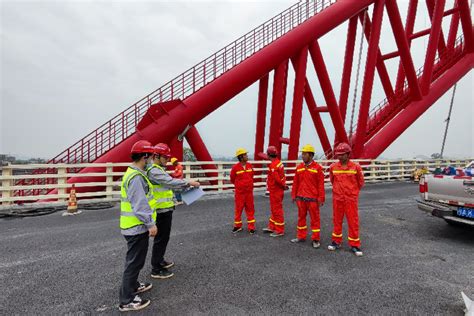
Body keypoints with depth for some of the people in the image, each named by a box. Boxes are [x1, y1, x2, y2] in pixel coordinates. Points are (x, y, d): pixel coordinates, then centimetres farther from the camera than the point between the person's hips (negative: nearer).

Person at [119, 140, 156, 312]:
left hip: (134, 226, 10)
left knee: (135, 259, 25)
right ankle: (127, 300, 15)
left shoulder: (133, 173, 10)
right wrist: (151, 224, -21)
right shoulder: (136, 177, -23)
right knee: (134, 261, 2)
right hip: (137, 227, -10)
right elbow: (140, 204, -27)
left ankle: (133, 285, 42)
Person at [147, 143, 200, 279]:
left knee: (163, 237, 21)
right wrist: (189, 183, -22)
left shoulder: (159, 170, 16)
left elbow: (169, 185, 16)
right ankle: (156, 270, 10)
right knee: (161, 238, -1)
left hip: (165, 209, 10)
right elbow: (171, 182, -28)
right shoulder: (154, 171, -18)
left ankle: (159, 261, 35)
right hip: (162, 210, -10)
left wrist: (186, 187, 6)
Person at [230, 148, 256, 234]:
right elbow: (232, 179, 2)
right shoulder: (235, 167, -13)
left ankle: (251, 227, 17)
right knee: (238, 209, 8)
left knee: (250, 209, 8)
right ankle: (237, 226, 24)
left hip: (249, 191, 3)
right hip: (239, 192, -3)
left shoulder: (249, 165, -1)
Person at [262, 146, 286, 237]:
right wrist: (284, 184, 6)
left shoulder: (273, 166, -23)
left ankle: (279, 230, 13)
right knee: (274, 209, 19)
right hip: (277, 190, 10)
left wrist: (283, 185, -12)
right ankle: (272, 227, 32)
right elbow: (282, 176, 12)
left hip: (275, 191, -10)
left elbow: (277, 179, -27)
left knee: (277, 210, 1)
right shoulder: (279, 163, 7)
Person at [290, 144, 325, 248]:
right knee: (301, 217, 15)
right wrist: (294, 195, 9)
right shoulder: (299, 167, 6)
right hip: (300, 198, 5)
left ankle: (315, 239, 17)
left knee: (315, 218, 5)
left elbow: (321, 184, -7)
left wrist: (321, 198, -9)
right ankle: (301, 236, 28)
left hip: (312, 199, -4)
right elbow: (295, 183, 10)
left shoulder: (317, 167, -7)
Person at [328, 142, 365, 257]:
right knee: (337, 220, 12)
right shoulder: (333, 167, -2)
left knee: (353, 222, 4)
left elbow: (361, 182, 6)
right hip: (337, 198, 2)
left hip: (351, 199, -2)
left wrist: (353, 191, 12)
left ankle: (354, 245, 16)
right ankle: (336, 241, 26)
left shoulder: (356, 167, -8)